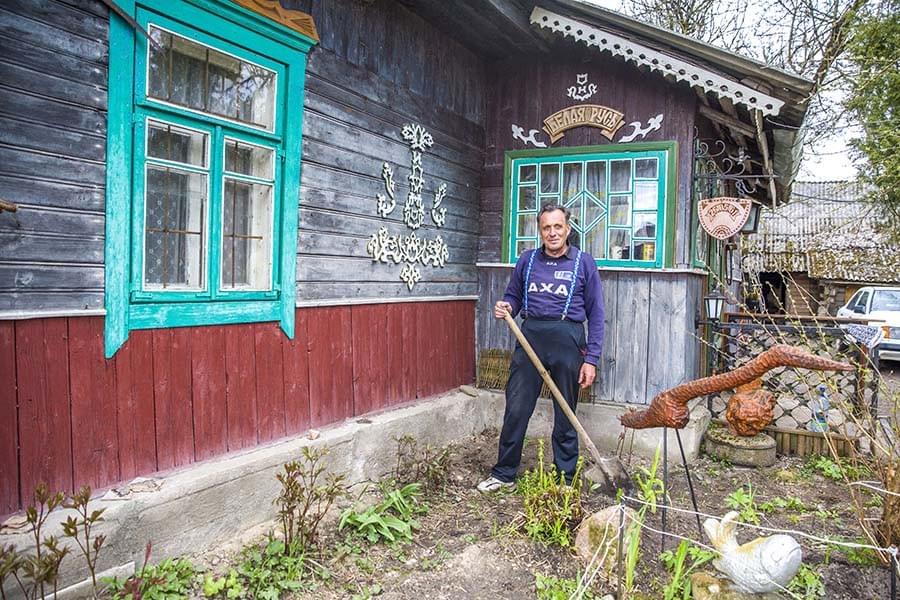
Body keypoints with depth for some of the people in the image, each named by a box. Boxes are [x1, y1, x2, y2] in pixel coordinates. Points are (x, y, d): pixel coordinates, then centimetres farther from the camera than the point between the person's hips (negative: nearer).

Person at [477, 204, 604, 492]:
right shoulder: (527, 260, 9)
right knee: (516, 409, 3)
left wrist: (591, 359, -4)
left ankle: (565, 480, 23)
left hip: (567, 340, -2)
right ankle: (503, 473, 19)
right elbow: (514, 296, 19)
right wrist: (506, 308, -7)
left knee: (566, 415, 8)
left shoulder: (583, 262, 2)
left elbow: (596, 314, 2)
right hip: (530, 337, 2)